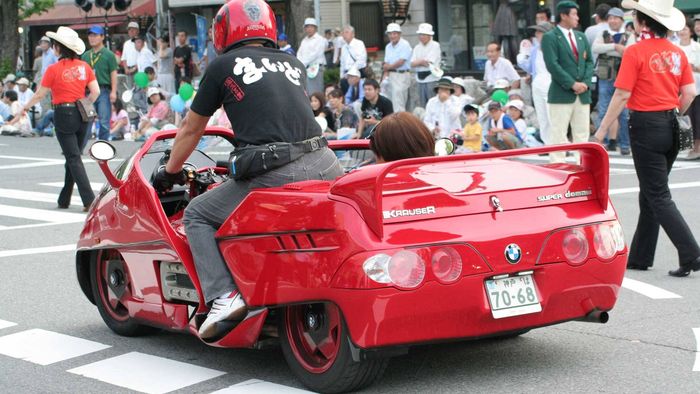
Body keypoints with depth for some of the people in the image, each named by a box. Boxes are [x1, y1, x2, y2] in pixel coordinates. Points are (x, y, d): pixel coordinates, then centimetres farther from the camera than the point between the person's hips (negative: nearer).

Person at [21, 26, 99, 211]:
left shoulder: (54, 69, -10)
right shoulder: (84, 66, 2)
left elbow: (40, 94, -2)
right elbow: (95, 91, 1)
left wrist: (27, 106, 16)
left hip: (63, 114, -5)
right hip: (81, 116, 5)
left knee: (74, 159, -4)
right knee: (73, 157, 15)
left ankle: (89, 200, -14)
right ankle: (64, 200, 24)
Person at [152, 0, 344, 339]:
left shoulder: (223, 66, 12)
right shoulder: (295, 64, 24)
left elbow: (191, 129, 23)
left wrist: (170, 171, 40)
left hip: (273, 176, -4)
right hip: (323, 165, 4)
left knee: (196, 215, 14)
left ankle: (222, 296, -4)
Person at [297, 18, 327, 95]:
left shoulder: (320, 40, -2)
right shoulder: (304, 40, 21)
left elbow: (315, 54, -11)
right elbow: (299, 53, 16)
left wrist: (304, 63, -12)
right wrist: (299, 64, -4)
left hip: (315, 68, -6)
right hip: (304, 68, 6)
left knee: (314, 91, -11)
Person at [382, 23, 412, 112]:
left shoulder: (405, 45, -8)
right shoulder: (388, 46, 15)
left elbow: (401, 62, -13)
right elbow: (386, 63, 12)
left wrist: (388, 67, 1)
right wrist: (385, 75, -3)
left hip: (402, 75, -7)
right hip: (391, 75, 7)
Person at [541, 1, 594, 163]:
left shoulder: (581, 37, 17)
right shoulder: (550, 38, -4)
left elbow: (589, 62, 14)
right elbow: (552, 65, -13)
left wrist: (586, 82, -4)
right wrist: (572, 84, -15)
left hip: (583, 94, 6)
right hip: (561, 95, -6)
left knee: (582, 134, 7)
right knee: (558, 135, -5)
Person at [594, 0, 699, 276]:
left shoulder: (635, 52, -13)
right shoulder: (677, 52, 5)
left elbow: (622, 96, -15)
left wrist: (602, 129, -9)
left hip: (646, 125, -7)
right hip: (671, 126, 7)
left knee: (658, 196, -2)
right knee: (651, 193, 16)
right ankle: (640, 257, 23)